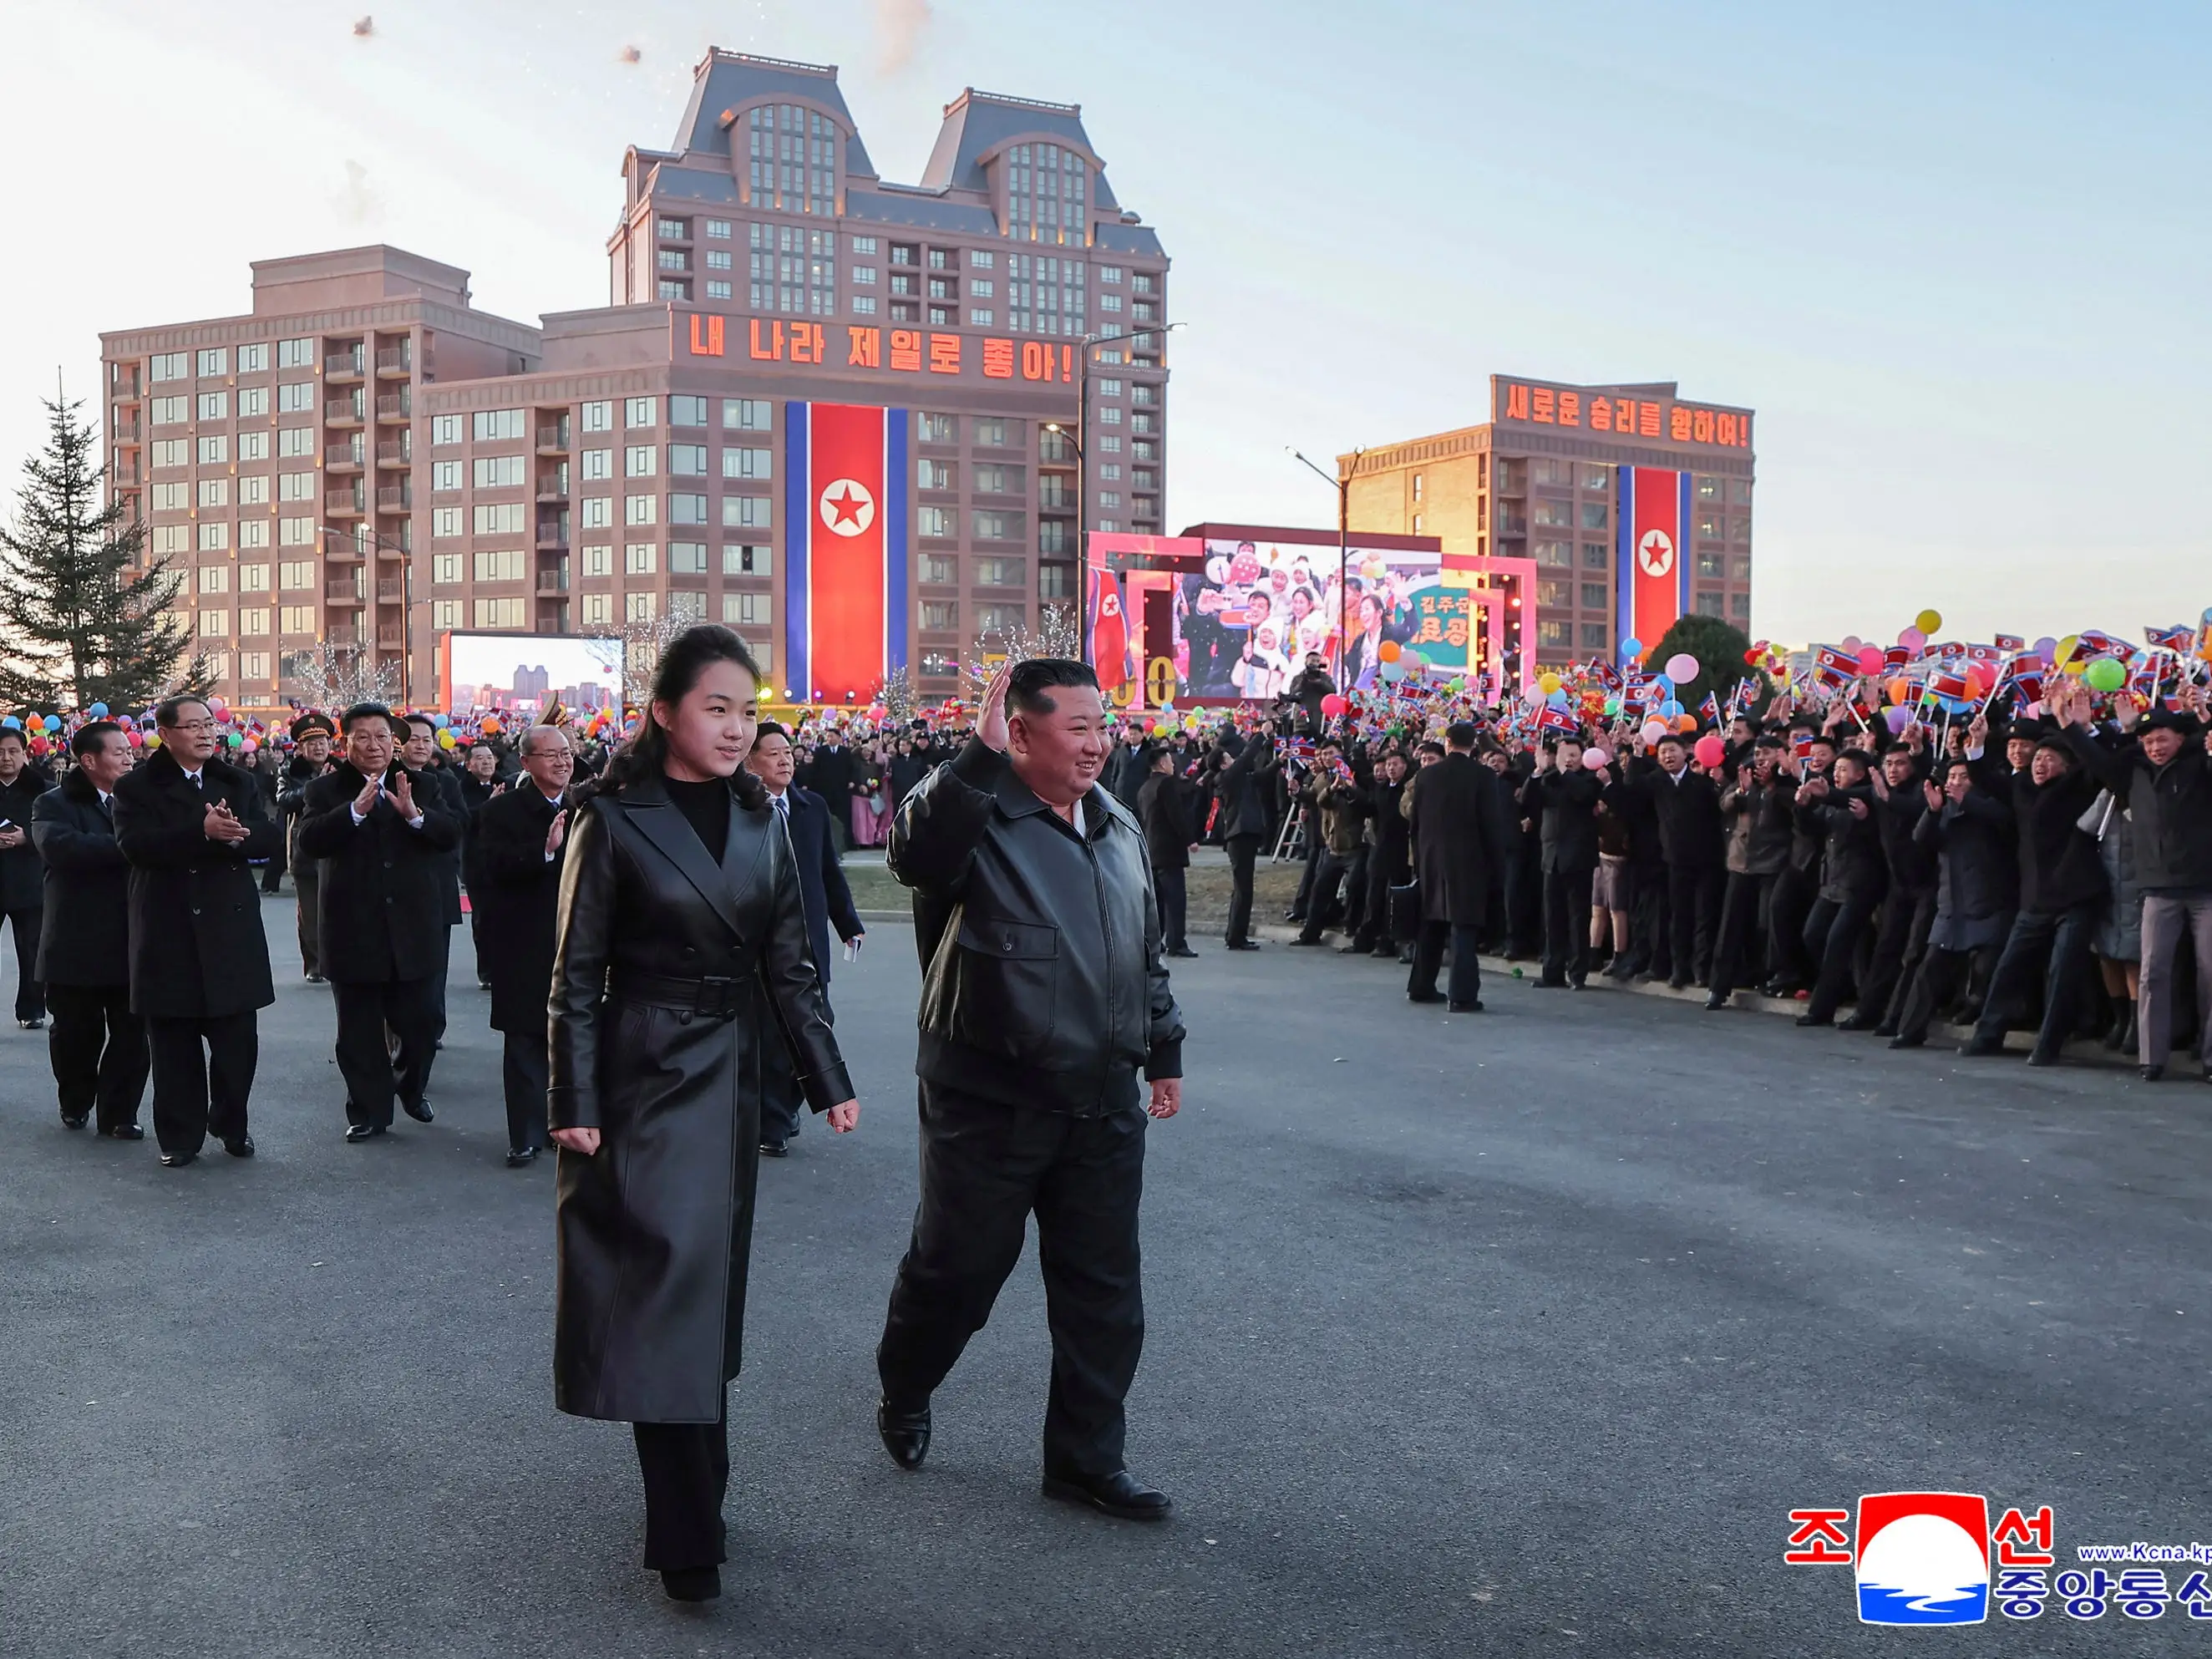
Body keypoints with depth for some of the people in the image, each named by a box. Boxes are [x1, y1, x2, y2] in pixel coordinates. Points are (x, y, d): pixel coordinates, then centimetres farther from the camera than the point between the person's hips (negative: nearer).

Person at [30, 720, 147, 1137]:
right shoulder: (55, 804, -1)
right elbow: (60, 846, -22)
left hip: (131, 942, 3)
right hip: (77, 943, -3)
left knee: (131, 1032, 1)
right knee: (77, 1033, 10)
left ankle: (118, 1113, 13)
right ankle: (76, 1103, 32)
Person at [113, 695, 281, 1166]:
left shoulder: (239, 784, 12)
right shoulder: (137, 788, 2)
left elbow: (272, 839, 1)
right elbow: (135, 844, -16)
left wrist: (235, 833, -20)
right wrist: (203, 832, -27)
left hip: (231, 931, 3)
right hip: (168, 937, -2)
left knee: (237, 1039, 6)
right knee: (174, 1044, 5)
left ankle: (231, 1125, 23)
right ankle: (180, 1136, 17)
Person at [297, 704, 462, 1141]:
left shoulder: (419, 787, 6)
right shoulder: (327, 789, 1)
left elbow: (452, 835, -6)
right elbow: (309, 840, -15)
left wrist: (415, 814, -25)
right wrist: (356, 810, -29)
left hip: (413, 929, 1)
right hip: (353, 932, -1)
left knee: (424, 1020, 6)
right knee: (359, 1031, 7)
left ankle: (411, 1086, 33)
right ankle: (369, 1112, 19)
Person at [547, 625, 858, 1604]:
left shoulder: (758, 821, 6)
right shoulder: (615, 819, -8)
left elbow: (789, 963, 9)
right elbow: (576, 973, -7)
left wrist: (828, 1079, 6)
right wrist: (573, 1104, -12)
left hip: (731, 1078, 5)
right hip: (644, 1075, -5)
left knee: (711, 1283, 13)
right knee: (663, 1282, -2)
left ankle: (697, 1488, 29)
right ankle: (686, 1539, 7)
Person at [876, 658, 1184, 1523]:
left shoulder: (1119, 828, 11)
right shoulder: (972, 811, -12)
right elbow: (916, 854, -37)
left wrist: (1164, 1049, 20)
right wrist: (981, 753, -37)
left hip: (1103, 1104, 6)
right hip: (989, 1103, -6)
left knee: (1104, 1290, 11)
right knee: (957, 1267, 11)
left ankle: (1088, 1457, 26)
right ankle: (903, 1398, 40)